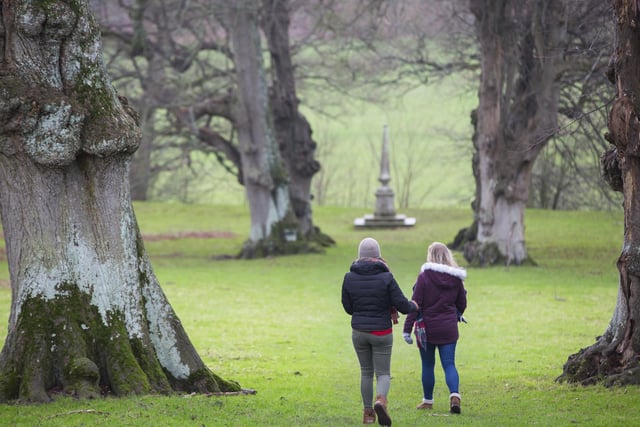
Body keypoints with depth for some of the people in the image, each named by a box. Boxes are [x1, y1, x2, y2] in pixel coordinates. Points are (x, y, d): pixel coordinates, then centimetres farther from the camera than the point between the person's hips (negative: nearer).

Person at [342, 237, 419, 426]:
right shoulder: (386, 277, -12)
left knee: (366, 372, 19)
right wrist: (413, 306, 13)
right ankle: (381, 401, -24)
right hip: (382, 332, -2)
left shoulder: (349, 278, -4)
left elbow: (348, 307, 6)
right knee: (383, 373, 5)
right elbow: (402, 306, -10)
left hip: (359, 332, 2)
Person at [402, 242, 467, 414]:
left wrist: (407, 329, -9)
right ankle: (455, 395, -20)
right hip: (449, 329, 2)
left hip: (427, 327, -2)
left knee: (428, 365, 12)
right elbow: (462, 304, 12)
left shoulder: (424, 277, -11)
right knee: (449, 364, 3)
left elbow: (415, 304, -12)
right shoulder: (456, 278, 1)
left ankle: (428, 400, 23)